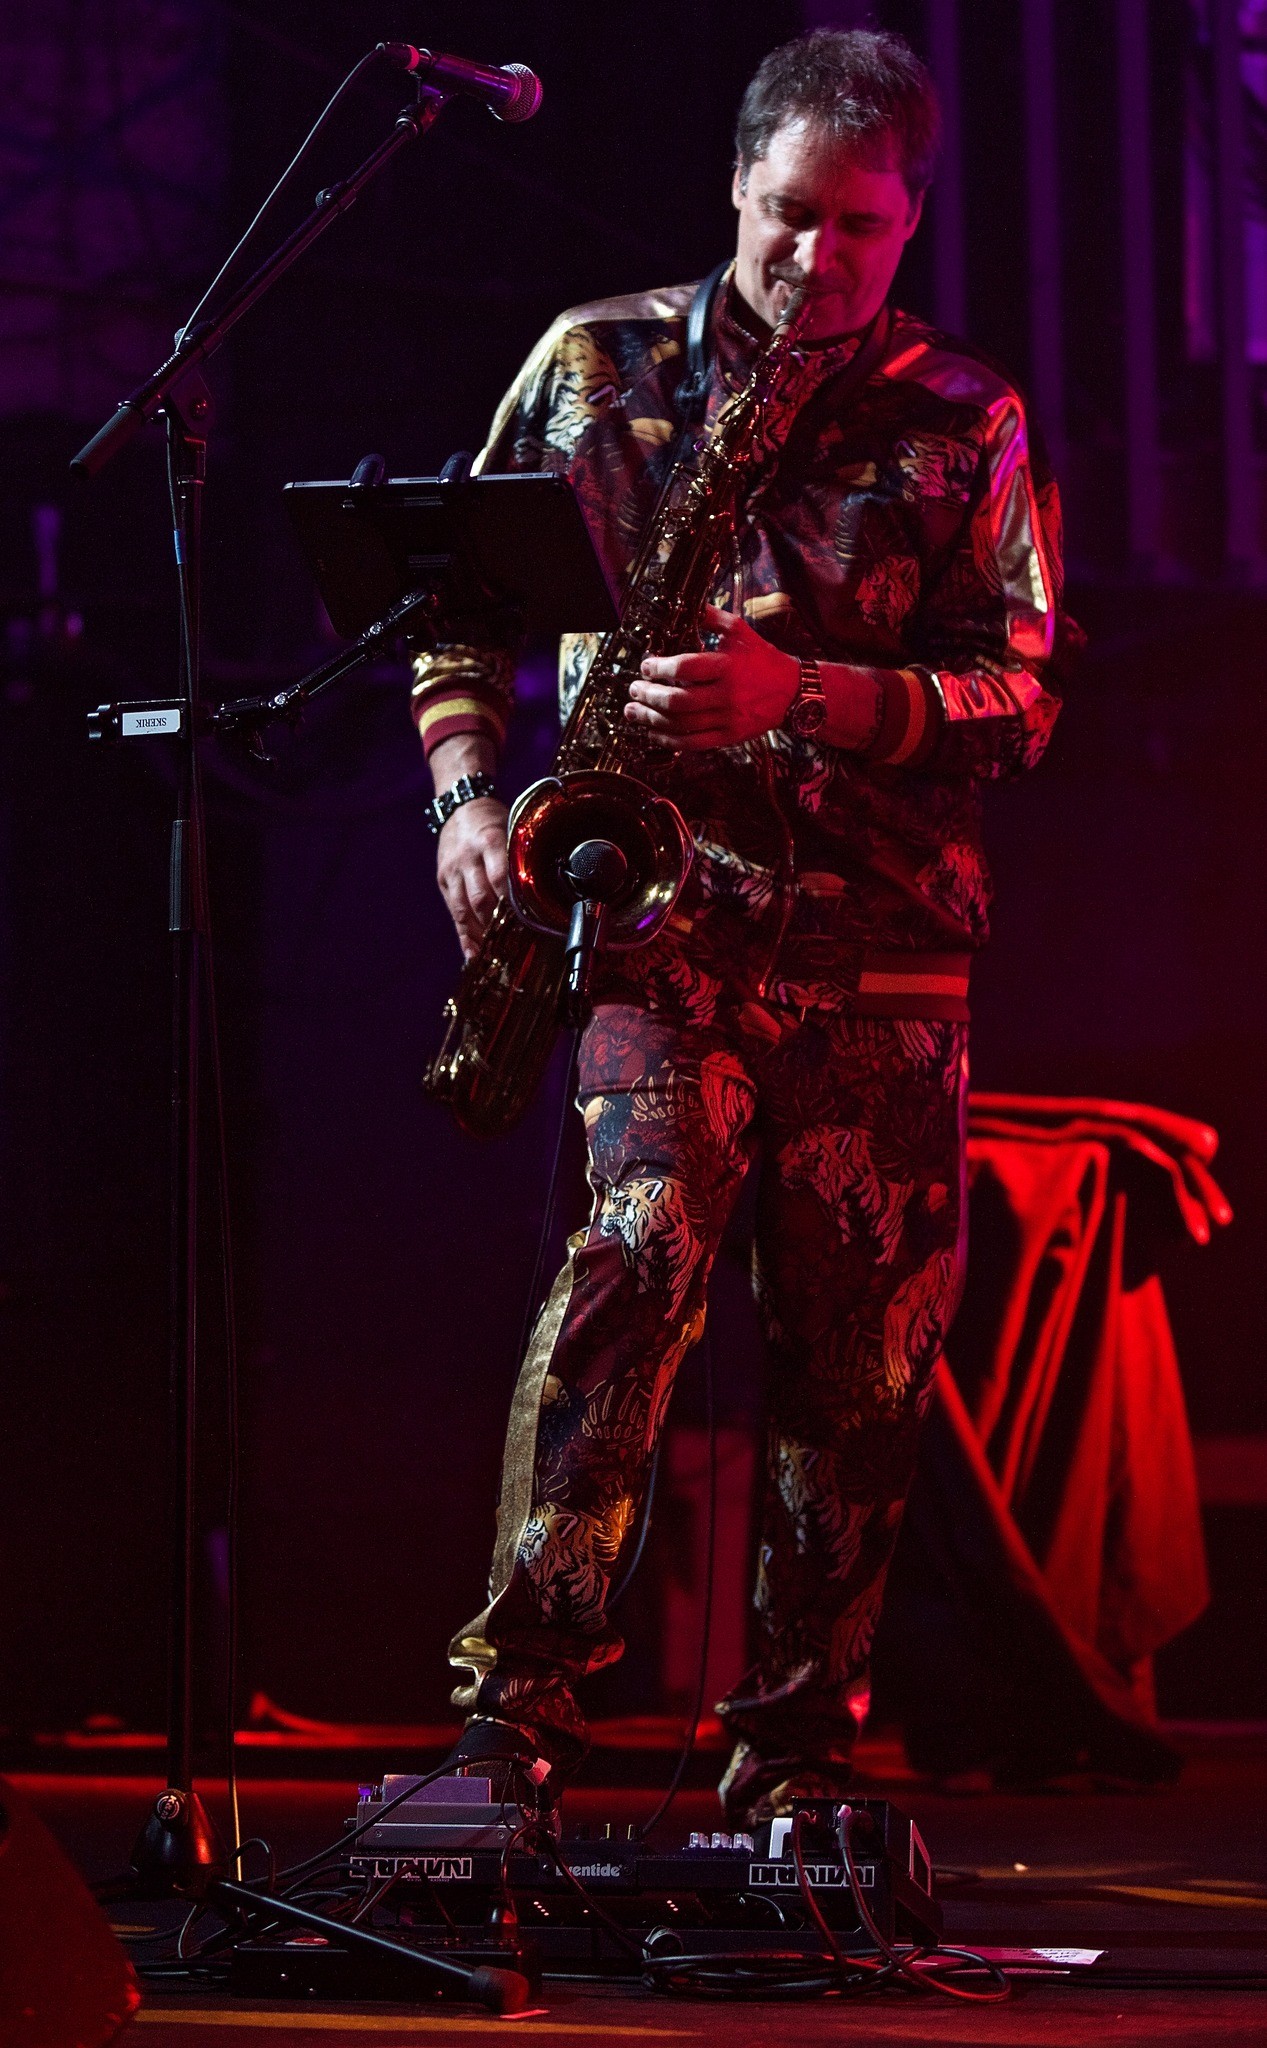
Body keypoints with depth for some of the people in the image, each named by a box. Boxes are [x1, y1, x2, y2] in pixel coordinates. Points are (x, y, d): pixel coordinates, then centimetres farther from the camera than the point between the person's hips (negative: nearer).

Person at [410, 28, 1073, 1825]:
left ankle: (797, 1754, 13)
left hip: (882, 944, 2)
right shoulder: (595, 362, 9)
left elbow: (1019, 700, -1)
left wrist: (802, 696, -16)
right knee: (640, 1246, -22)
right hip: (655, 907, -1)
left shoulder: (964, 423, 7)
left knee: (864, 1355, 1)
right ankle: (521, 1701, -21)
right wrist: (465, 788, 0)